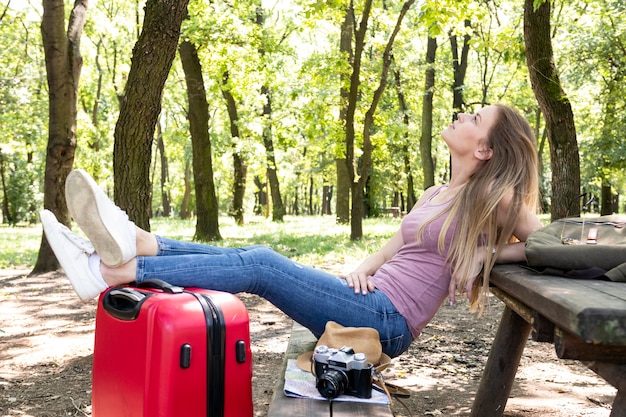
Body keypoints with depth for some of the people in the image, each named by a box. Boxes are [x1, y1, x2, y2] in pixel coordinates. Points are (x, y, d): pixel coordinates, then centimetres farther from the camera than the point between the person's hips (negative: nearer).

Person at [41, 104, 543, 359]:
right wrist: (360, 271, 2)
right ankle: (135, 243, -17)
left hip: (388, 322, -8)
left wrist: (481, 254, -5)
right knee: (256, 259, -7)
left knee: (259, 263, -20)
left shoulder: (493, 197, -3)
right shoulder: (435, 195, 20)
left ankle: (115, 272, -21)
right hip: (369, 300, 8)